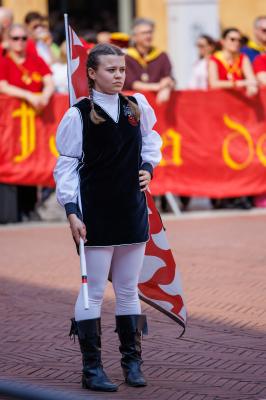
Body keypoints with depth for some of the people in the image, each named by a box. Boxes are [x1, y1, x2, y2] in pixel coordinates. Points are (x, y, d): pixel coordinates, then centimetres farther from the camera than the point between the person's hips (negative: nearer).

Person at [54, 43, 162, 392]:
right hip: (95, 215, -4)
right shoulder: (79, 115, -8)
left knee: (129, 291, 11)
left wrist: (148, 167, 3)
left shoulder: (138, 106, 5)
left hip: (132, 212, 4)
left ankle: (132, 361, 19)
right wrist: (72, 212, -12)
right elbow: (66, 166, -7)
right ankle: (92, 368, 5)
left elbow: (151, 140, 22)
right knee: (93, 292, 0)